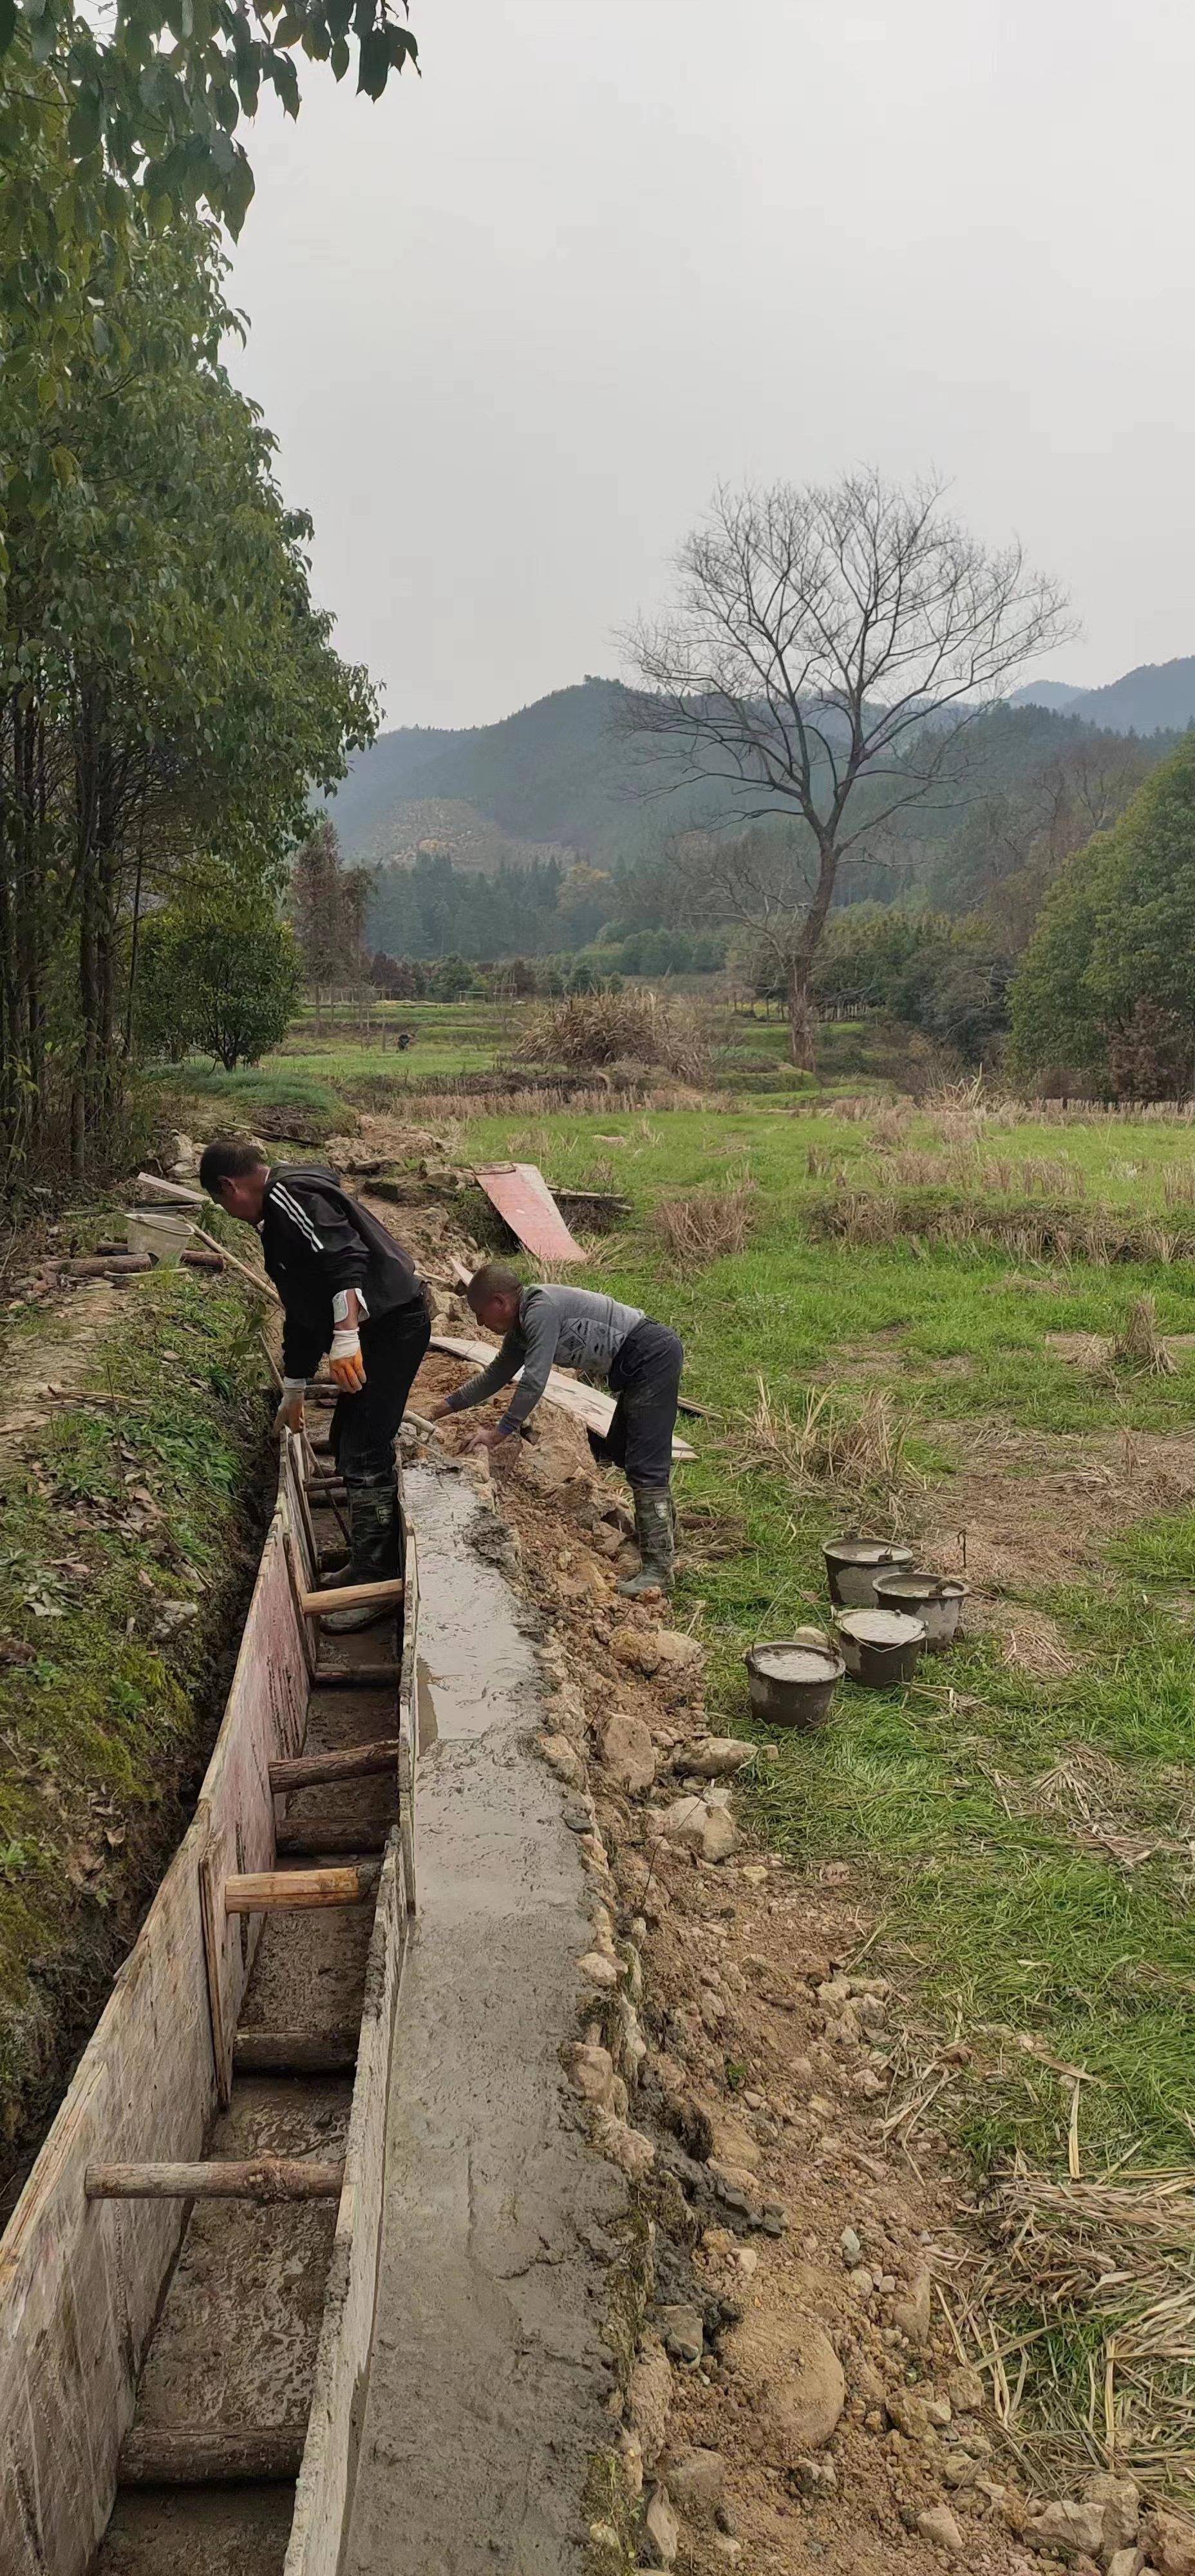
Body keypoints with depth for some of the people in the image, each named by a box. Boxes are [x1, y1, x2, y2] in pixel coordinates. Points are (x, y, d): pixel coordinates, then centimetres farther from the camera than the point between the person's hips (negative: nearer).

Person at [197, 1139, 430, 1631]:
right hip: (373, 1331, 11)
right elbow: (303, 1314, 30)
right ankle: (368, 1564, 29)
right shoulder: (276, 1218, 22)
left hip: (394, 1324, -11)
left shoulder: (288, 1195, -11)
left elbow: (345, 1255, -27)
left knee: (364, 1455, -7)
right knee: (348, 1444, 18)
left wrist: (346, 1337, -31)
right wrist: (293, 1392, 36)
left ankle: (374, 1586, 1)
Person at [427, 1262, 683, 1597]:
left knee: (644, 1465, -12)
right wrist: (443, 1407, 26)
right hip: (641, 1367, 11)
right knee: (621, 1451, 21)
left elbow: (534, 1381, -20)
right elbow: (494, 1377, 26)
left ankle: (658, 1569, -9)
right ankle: (663, 1538, 34)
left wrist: (498, 1434, -13)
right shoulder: (521, 1329, 14)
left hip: (653, 1353, -11)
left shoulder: (541, 1309, -17)